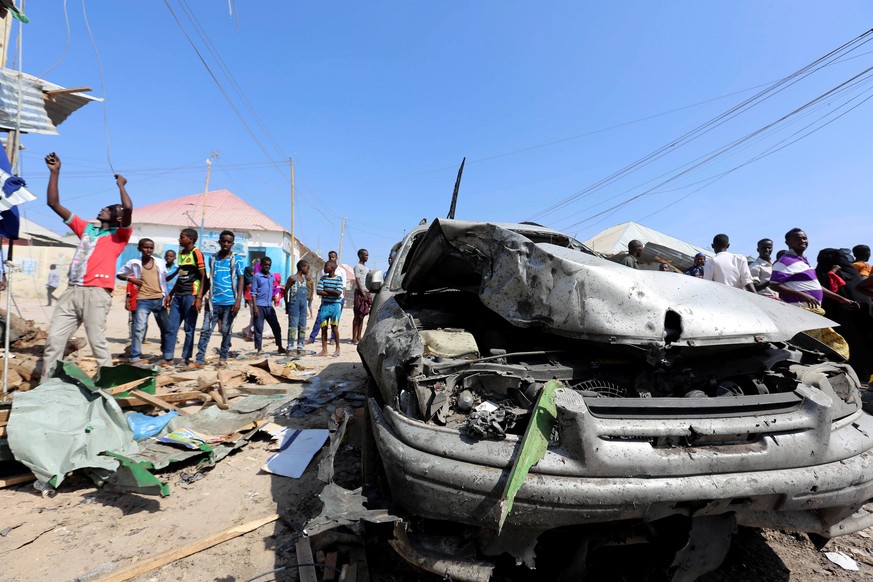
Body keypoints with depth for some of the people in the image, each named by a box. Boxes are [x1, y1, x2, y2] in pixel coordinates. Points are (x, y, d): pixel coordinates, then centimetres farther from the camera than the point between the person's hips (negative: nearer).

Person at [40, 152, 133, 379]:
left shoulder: (119, 236, 5)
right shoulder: (86, 228, 23)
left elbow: (129, 208, -13)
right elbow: (54, 204, 24)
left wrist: (120, 185, 4)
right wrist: (55, 172, 19)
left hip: (96, 293, -6)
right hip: (72, 291, 6)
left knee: (97, 342, -8)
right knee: (53, 340, 3)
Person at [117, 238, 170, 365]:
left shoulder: (160, 263, 8)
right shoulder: (134, 263, 3)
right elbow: (119, 274, 11)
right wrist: (130, 279, -5)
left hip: (159, 299, 3)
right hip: (143, 300, -2)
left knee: (165, 328, 9)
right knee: (139, 328, -10)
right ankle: (135, 358, -3)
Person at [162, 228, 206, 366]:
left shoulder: (196, 253, -7)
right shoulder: (181, 253, 16)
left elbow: (203, 277, -11)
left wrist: (199, 297, -18)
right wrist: (170, 294, 20)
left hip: (191, 296, -8)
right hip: (178, 295, 8)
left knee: (189, 329, 1)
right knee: (171, 327, 5)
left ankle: (186, 358, 10)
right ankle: (168, 358, 12)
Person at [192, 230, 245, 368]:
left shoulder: (237, 261, 0)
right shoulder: (213, 259, 11)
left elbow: (241, 280, -4)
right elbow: (210, 279, 17)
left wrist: (238, 300, -13)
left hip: (229, 302, -3)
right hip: (213, 301, 3)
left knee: (226, 331, 6)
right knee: (205, 330, -2)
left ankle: (223, 358, 17)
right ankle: (200, 359, 1)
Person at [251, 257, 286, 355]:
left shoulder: (272, 277, 14)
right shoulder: (256, 276, -2)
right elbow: (253, 292, -6)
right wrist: (255, 307, -13)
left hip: (269, 306, 5)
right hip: (260, 306, -5)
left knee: (276, 327, 6)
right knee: (259, 329, 0)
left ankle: (280, 347, 15)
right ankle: (258, 349, 7)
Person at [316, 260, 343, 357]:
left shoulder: (338, 278, -4)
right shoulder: (323, 278, 7)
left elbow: (338, 293, -15)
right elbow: (318, 292, -2)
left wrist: (326, 290, -7)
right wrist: (331, 293, -9)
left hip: (335, 305, -4)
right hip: (324, 305, 4)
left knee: (334, 327, -2)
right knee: (323, 327, 5)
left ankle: (338, 349, 14)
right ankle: (324, 350, 14)